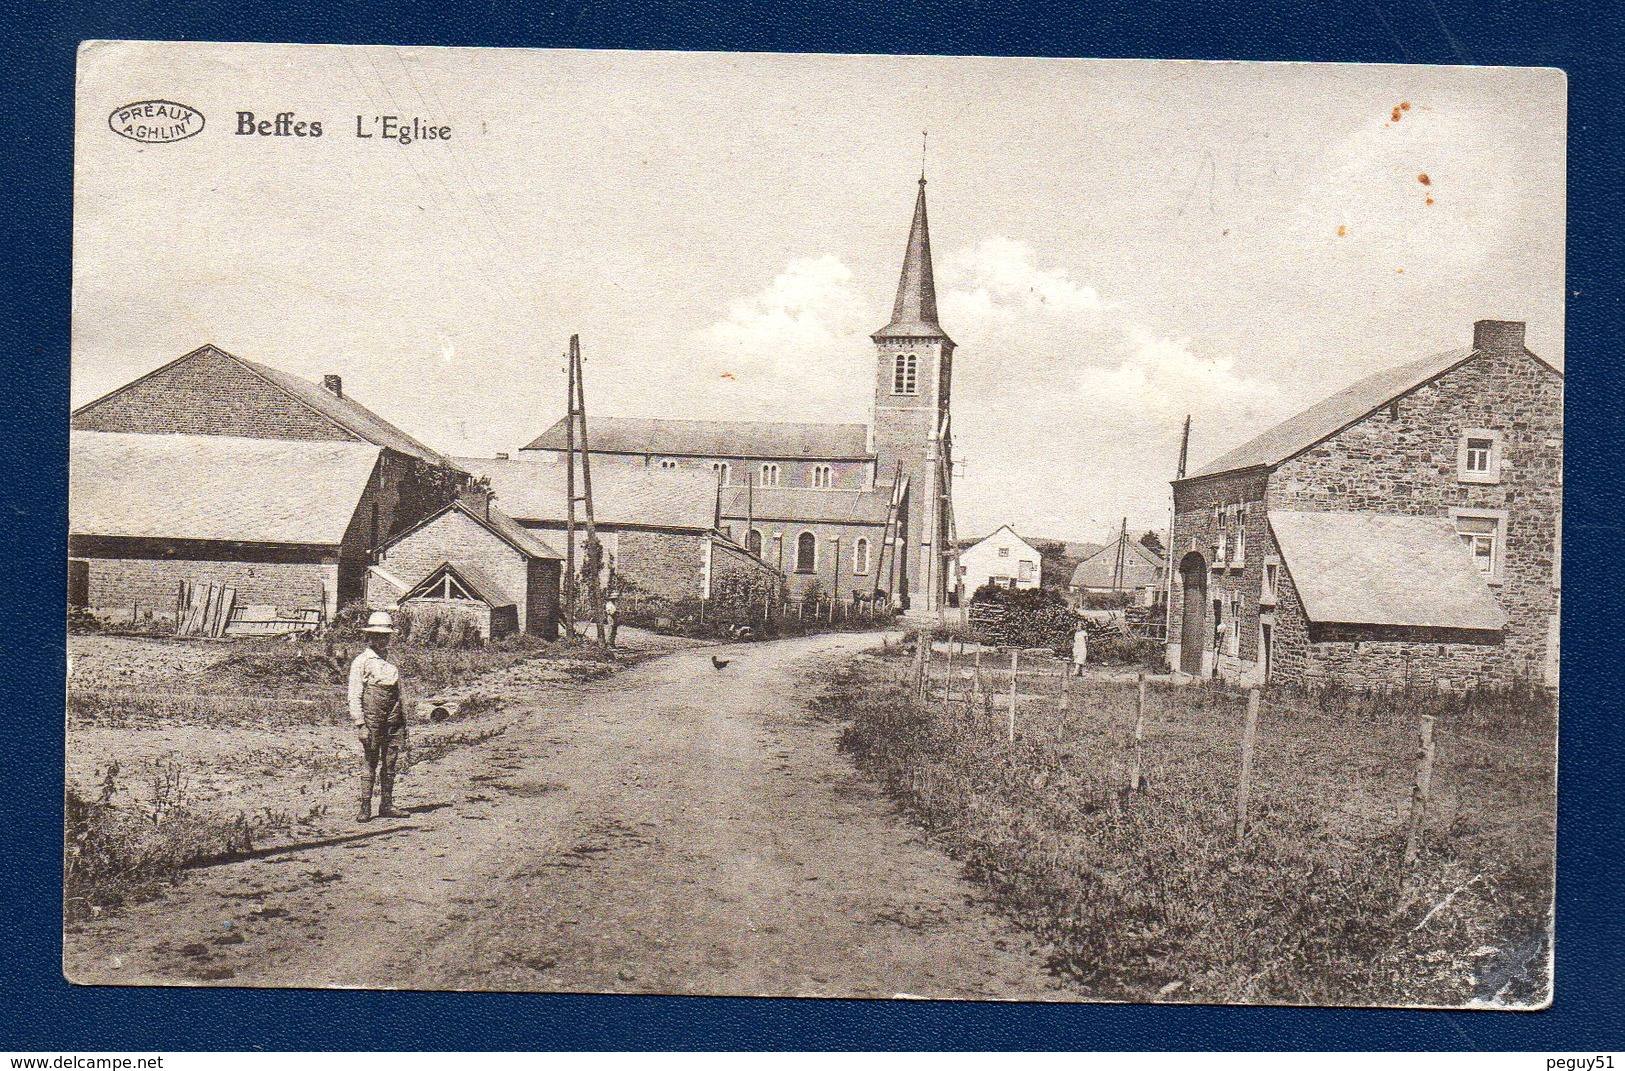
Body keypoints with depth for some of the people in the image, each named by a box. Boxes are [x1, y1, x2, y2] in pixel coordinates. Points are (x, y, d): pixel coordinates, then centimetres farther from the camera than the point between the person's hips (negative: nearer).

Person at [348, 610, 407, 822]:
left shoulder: (392, 662, 16)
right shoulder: (361, 662, -2)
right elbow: (354, 696, -6)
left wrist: (403, 718, 19)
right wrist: (360, 724, -13)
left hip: (393, 721, 5)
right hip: (371, 720, -5)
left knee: (389, 764, 7)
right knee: (369, 763, -3)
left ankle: (387, 805, 14)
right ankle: (365, 807, 2)